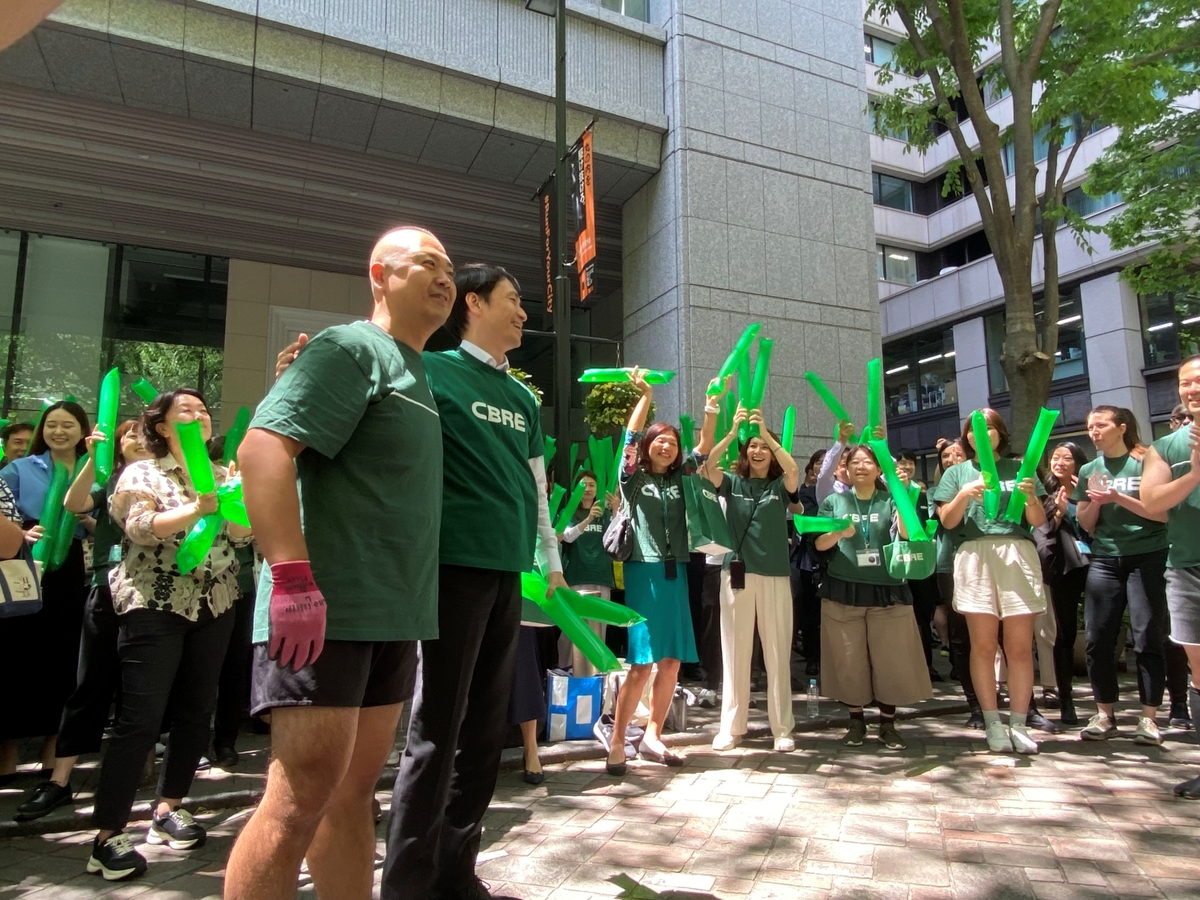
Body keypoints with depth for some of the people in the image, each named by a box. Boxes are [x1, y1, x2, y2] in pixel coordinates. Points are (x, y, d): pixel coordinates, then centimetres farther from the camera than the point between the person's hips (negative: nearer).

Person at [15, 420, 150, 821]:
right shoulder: (108, 482, 10)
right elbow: (74, 504, -7)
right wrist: (93, 457, -16)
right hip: (108, 594, 1)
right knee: (91, 686, 4)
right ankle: (59, 781, 10)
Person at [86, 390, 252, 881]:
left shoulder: (222, 474, 13)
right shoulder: (141, 473, 0)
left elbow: (242, 533, 5)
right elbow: (140, 528, -16)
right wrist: (197, 509, -29)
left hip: (214, 603, 5)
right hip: (155, 605, -5)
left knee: (196, 710, 9)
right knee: (140, 719, -7)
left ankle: (167, 811, 23)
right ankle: (107, 837, 2)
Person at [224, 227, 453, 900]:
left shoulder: (417, 372, 20)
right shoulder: (350, 349, -6)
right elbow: (262, 449, -18)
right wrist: (292, 578, -26)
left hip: (392, 613, 9)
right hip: (327, 609, -8)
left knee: (355, 789, 14)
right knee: (303, 797, -4)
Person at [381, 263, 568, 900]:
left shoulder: (523, 398, 18)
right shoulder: (434, 371, -2)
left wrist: (551, 563, 17)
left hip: (509, 572, 7)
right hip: (456, 564, -7)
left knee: (486, 727, 12)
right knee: (436, 728, -1)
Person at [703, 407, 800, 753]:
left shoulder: (780, 486, 6)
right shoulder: (733, 483, 6)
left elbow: (794, 470, -16)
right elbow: (707, 466, -12)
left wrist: (765, 432, -21)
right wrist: (733, 432, -21)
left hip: (775, 576, 0)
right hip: (736, 573, 0)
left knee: (777, 653, 5)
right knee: (735, 651, 5)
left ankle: (782, 728, 14)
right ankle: (731, 726, 14)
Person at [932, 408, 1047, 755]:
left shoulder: (1019, 469, 15)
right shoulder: (957, 473, 14)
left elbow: (1038, 521, 11)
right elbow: (947, 520, 6)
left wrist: (1031, 498, -10)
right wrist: (964, 495, -11)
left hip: (1018, 554, 1)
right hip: (975, 557, 0)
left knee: (1020, 646, -1)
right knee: (983, 646, -1)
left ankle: (1019, 724, 7)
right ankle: (993, 723, 6)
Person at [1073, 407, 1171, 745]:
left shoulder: (1145, 463, 1)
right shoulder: (1089, 471, 12)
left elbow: (1162, 513, -6)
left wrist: (1119, 498, -16)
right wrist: (1095, 502, -6)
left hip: (1147, 558, -3)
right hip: (1105, 560, 4)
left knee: (1148, 638, -4)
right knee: (1099, 639, 1)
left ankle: (1149, 717, 5)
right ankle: (1104, 714, 10)